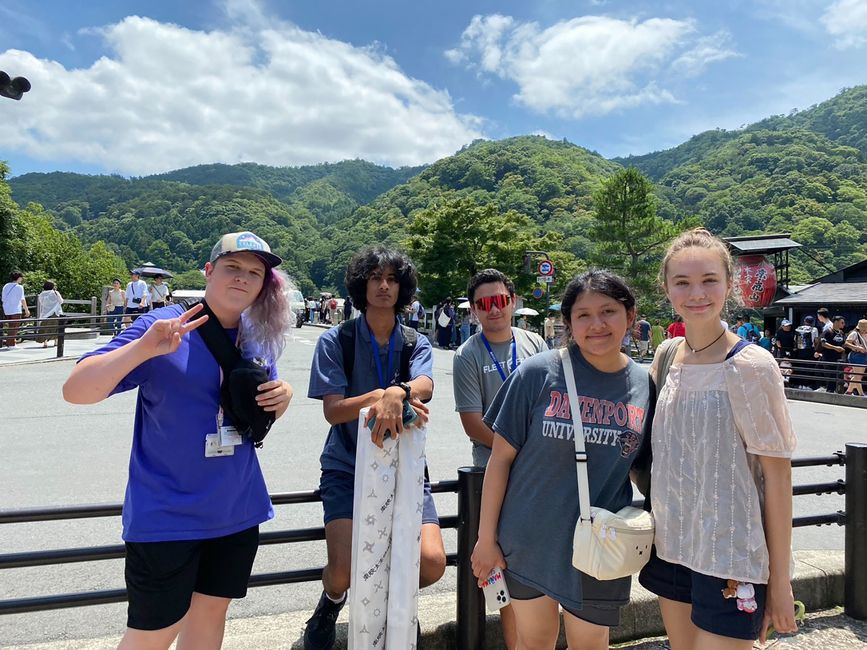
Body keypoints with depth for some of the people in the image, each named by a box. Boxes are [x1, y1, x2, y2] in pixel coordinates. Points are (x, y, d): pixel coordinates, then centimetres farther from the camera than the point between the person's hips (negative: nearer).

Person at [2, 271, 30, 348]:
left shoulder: (6, 286, 10)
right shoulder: (19, 287, -8)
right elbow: (22, 300, -8)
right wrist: (27, 310, 0)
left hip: (6, 310, 6)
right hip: (15, 310, -6)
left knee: (10, 327, 15)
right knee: (14, 327, -2)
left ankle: (9, 343, 18)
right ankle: (11, 344, -4)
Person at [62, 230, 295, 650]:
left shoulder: (259, 339, 3)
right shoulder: (161, 326, -13)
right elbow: (75, 391, -18)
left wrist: (283, 396, -7)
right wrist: (145, 348, -33)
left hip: (237, 510, 5)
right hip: (167, 514, -5)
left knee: (211, 610, 19)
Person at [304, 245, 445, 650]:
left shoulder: (416, 343, 4)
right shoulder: (335, 341, -3)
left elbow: (424, 386, -18)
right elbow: (333, 411, -12)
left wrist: (397, 392, -42)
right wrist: (379, 396, -30)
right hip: (347, 469, -2)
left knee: (432, 564, -13)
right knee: (345, 567, -18)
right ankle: (331, 603, 22)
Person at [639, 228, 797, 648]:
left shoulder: (751, 366, -16)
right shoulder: (666, 355, 1)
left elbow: (777, 474, -12)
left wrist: (780, 578, -9)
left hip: (731, 555, -5)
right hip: (671, 545, 6)